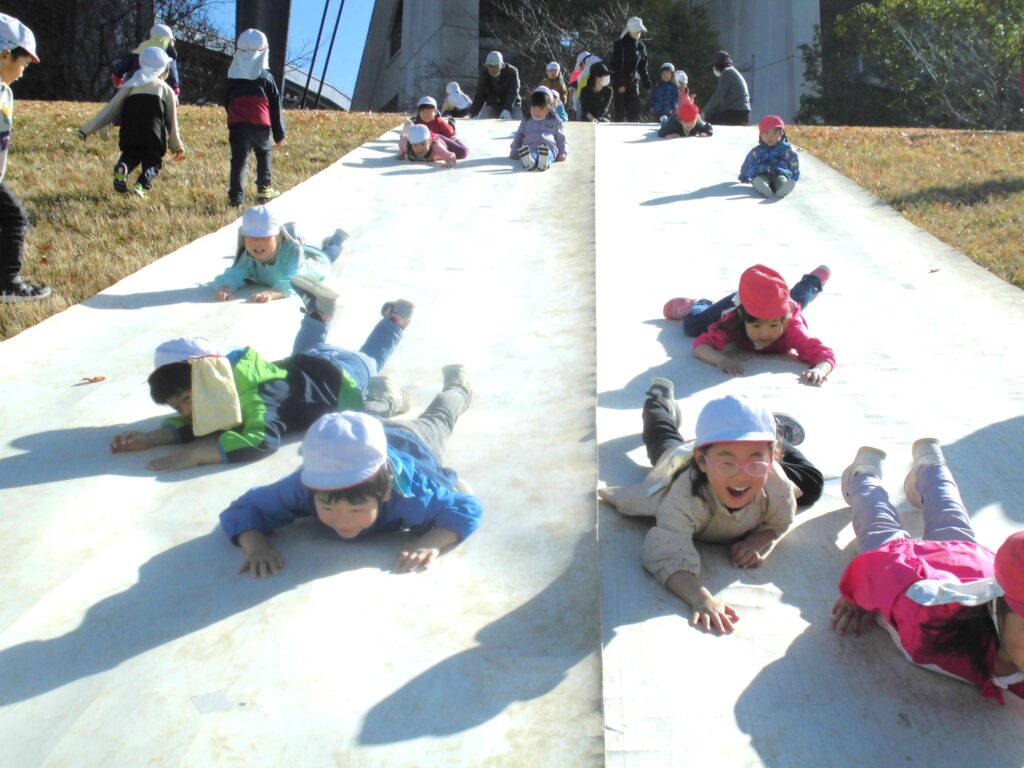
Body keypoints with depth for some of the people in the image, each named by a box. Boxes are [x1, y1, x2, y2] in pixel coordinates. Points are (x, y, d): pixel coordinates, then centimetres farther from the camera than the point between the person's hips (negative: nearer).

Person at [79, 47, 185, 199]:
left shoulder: (129, 86, 22)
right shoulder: (166, 90, 16)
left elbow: (109, 111, 16)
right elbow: (172, 121, 14)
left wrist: (87, 130, 17)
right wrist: (177, 147, 23)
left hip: (129, 135, 2)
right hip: (153, 137, -2)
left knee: (130, 156, 22)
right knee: (153, 161, 9)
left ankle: (122, 168, -14)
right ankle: (141, 185, -21)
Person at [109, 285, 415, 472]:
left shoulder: (254, 389, -46)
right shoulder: (220, 378, -23)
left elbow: (263, 440, -58)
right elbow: (190, 425, -13)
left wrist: (195, 454, -61)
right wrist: (150, 438, -31)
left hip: (345, 376, -7)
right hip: (308, 363, 7)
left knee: (367, 361, 29)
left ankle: (396, 318, 37)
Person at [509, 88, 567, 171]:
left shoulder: (555, 121, 22)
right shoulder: (526, 121, 26)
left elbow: (561, 138, 24)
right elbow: (518, 136, 26)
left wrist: (562, 153, 10)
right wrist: (514, 152, 14)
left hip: (549, 148, 0)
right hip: (530, 147, 0)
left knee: (547, 156, -41)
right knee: (531, 154, -41)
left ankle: (544, 162, -74)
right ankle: (529, 161, -74)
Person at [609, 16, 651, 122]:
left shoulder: (641, 47, 10)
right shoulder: (620, 44, -6)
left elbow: (643, 67, 15)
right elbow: (615, 66, -10)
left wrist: (647, 85, 10)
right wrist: (619, 84, -17)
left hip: (634, 83, 5)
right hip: (620, 83, -5)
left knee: (634, 114, 1)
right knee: (620, 114, -5)